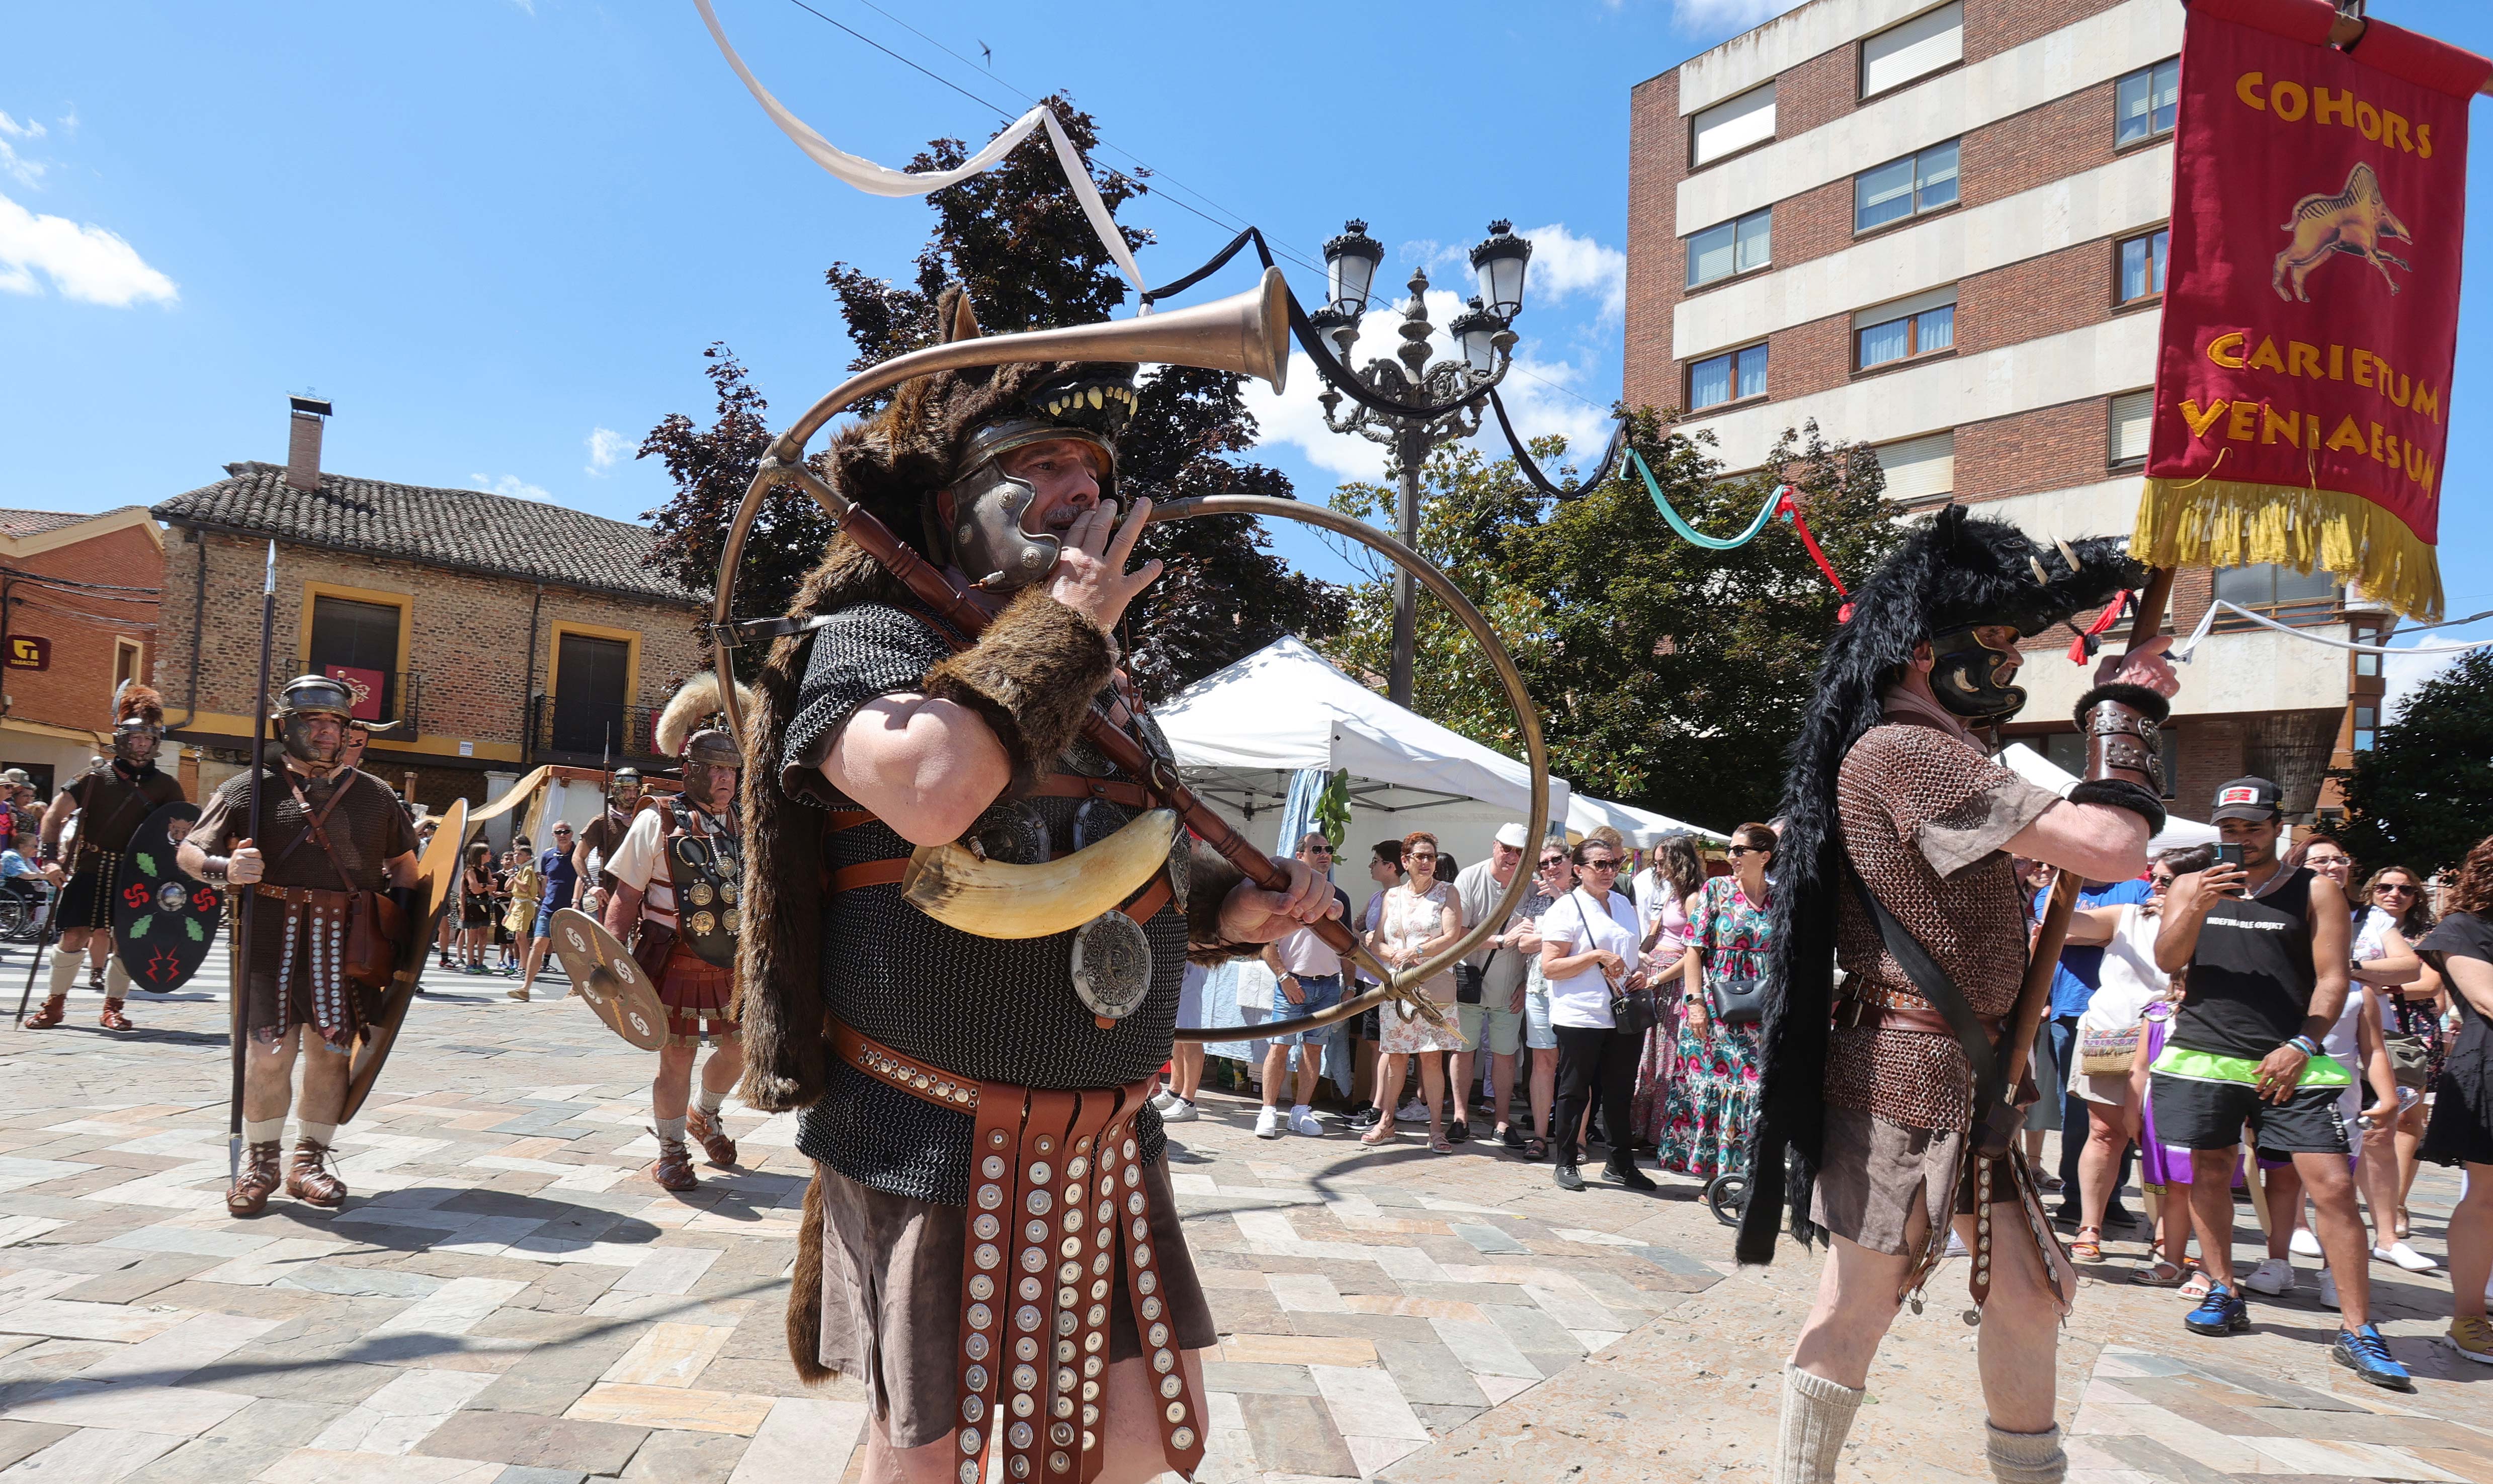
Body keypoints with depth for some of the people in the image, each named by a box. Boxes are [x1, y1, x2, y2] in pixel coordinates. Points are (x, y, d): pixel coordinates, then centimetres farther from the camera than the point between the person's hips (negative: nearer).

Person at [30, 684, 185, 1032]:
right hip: (90, 869, -1)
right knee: (74, 937, -4)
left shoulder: (165, 786, 5)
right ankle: (55, 1004, 14)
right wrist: (50, 859, -5)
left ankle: (112, 1007, 15)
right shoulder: (97, 777, 2)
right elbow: (54, 816, 5)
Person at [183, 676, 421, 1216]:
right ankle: (259, 1162, 14)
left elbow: (403, 863, 21)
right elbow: (187, 852, 7)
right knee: (269, 1050, -5)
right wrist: (224, 869, -16)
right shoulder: (249, 790, 6)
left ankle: (309, 1161, 19)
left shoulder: (374, 795, 14)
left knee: (331, 1050, 4)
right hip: (272, 933, -2)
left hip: (350, 939, 2)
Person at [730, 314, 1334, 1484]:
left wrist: (1228, 907, 3)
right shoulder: (866, 641, -10)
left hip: (1108, 1139, 7)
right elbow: (928, 794, -33)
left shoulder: (1098, 680, 13)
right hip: (934, 1144, -6)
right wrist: (1062, 623, -20)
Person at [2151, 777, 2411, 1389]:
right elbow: (2167, 959, 0)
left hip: (2289, 1061, -2)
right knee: (2209, 1173, 8)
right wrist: (2200, 907, -16)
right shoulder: (2192, 885, 11)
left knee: (2333, 1185, -9)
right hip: (2204, 1053, 2)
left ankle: (2356, 1331, -3)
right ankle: (2223, 1293, 24)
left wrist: (2301, 1046, -11)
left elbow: (2333, 979, 1)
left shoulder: (2316, 892, 6)